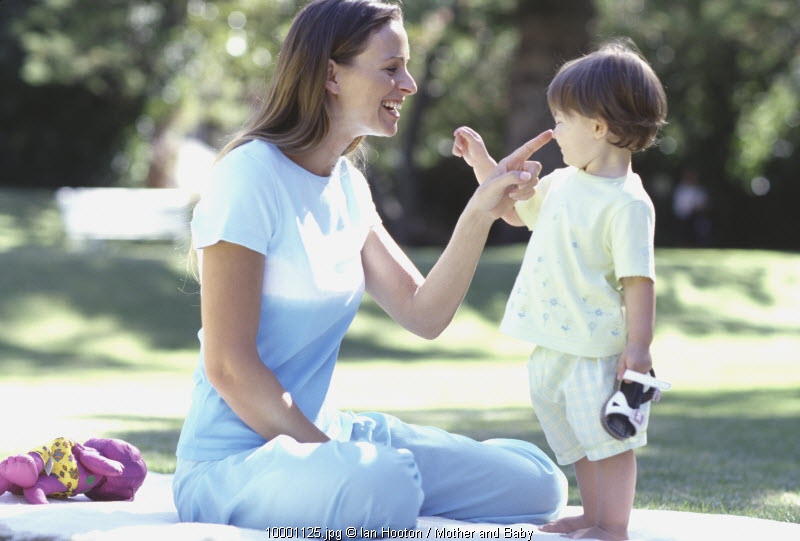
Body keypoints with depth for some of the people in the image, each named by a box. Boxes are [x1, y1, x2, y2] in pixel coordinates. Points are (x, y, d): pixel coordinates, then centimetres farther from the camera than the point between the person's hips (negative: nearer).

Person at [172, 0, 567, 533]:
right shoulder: (252, 176, -15)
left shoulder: (348, 185, 10)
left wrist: (480, 214, -4)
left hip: (320, 434, 9)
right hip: (235, 461, -9)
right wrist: (333, 458, -17)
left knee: (540, 484, -2)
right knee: (384, 480, -41)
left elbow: (424, 314, 8)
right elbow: (228, 366, -18)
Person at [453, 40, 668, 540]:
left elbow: (638, 279, -19)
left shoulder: (628, 204, -18)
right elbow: (515, 208, 27)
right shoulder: (564, 184, 9)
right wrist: (482, 161, 19)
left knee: (609, 438, -1)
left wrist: (638, 346, -22)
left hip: (598, 350, -9)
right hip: (553, 345, 9)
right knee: (577, 441, 19)